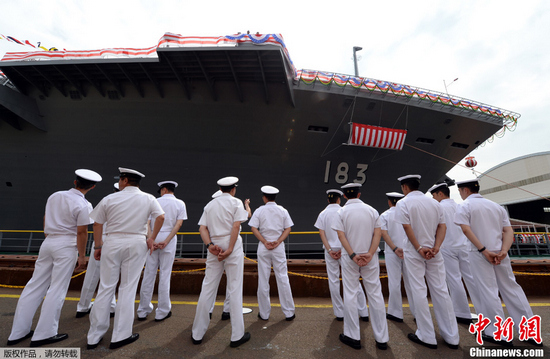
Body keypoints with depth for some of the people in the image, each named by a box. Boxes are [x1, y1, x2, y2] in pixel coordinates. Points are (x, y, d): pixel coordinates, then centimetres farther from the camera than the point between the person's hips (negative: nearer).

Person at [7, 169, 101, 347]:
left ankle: (18, 332, 25)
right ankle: (44, 334, 12)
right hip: (66, 246, -7)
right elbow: (82, 232, -13)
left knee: (35, 285, 15)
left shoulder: (55, 196, 6)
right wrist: (82, 256, -3)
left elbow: (45, 219, 16)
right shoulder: (83, 205, -15)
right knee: (57, 289, 3)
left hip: (48, 242, 7)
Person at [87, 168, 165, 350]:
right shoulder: (148, 199, 1)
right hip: (136, 244, -1)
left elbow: (97, 224, 6)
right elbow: (161, 217, -8)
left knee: (106, 288, 11)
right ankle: (120, 336, 15)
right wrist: (152, 238, 1)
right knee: (128, 288, 7)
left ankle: (94, 336, 23)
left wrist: (98, 246, 16)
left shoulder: (110, 199, 2)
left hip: (112, 243, 1)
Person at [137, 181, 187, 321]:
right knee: (165, 275, 5)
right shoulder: (180, 203, 2)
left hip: (153, 238, 1)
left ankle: (143, 311, 22)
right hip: (169, 238, -1)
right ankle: (162, 312, 14)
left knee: (149, 274, 10)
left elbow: (147, 222, -4)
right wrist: (166, 241, -11)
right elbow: (179, 224, -9)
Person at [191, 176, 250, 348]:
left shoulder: (210, 204, 14)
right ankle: (237, 336, 12)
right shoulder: (236, 202, 0)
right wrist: (230, 249, -12)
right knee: (235, 290, 3)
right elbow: (236, 226, -11)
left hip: (214, 248, 4)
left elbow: (202, 228, 4)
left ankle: (197, 334, 24)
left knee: (207, 289, 12)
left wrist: (210, 245, -7)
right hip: (232, 246, -4)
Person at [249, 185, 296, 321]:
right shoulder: (282, 210, 2)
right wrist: (278, 241, -7)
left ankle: (264, 313, 19)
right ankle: (289, 312, 17)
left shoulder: (259, 211, -2)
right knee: (283, 278, 8)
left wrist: (265, 242, -8)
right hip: (279, 248, 1)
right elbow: (288, 229, -2)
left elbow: (254, 229, -9)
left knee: (263, 280, 8)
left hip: (263, 248, -1)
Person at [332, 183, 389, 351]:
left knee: (350, 295, 8)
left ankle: (353, 337, 19)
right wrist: (369, 254, -11)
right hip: (370, 258, 2)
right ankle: (382, 338, 21)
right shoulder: (372, 210, 2)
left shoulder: (341, 212, -5)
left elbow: (341, 236, -12)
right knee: (375, 294, 11)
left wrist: (353, 255, -12)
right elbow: (378, 233, -5)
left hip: (349, 258, -2)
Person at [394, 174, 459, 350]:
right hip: (434, 252, 5)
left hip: (414, 252, -5)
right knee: (441, 291, 11)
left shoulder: (403, 203, -9)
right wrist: (435, 248, -6)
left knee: (419, 292, 4)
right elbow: (442, 226, 2)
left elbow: (408, 228, -16)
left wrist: (419, 249, -11)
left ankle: (427, 337, 12)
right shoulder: (434, 202, 7)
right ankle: (451, 337, 20)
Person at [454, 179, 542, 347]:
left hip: (479, 254, -6)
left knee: (488, 291, 1)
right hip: (499, 252, 6)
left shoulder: (464, 206, -5)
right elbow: (509, 231, 6)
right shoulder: (496, 206, 14)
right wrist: (503, 251, -4)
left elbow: (466, 229, -18)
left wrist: (484, 250, -15)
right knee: (511, 287, 15)